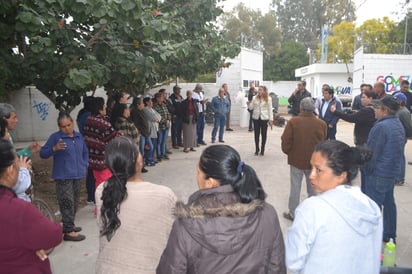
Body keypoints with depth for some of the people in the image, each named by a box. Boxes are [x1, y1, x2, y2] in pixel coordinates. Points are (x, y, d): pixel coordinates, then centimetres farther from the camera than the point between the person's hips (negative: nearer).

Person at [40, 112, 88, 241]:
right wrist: (54, 149, -28)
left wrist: (85, 166, 13)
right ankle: (68, 232, 1)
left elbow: (85, 152, 22)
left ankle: (68, 225, 32)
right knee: (67, 203, -7)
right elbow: (43, 154, -11)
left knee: (74, 202, 16)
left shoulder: (79, 136, 8)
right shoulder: (55, 137, -8)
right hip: (63, 177, -6)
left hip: (77, 176, 6)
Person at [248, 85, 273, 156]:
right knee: (256, 134, 7)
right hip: (256, 118, 2)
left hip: (264, 118, -2)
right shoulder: (255, 98, 3)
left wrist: (270, 119, -5)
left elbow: (270, 109, -1)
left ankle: (262, 150, 16)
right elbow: (251, 108, 5)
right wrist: (249, 104, -17)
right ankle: (257, 149, 19)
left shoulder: (268, 99, -3)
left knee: (264, 134, 5)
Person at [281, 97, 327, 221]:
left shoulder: (293, 122, -15)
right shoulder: (321, 124, -7)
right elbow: (324, 143, 2)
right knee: (313, 187, 16)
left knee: (295, 187, 9)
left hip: (296, 159, -2)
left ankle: (293, 213, 17)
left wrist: (287, 152, 6)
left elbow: (285, 141, -12)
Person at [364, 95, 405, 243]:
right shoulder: (398, 124, 8)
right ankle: (390, 234, 31)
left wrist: (368, 169, -4)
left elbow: (371, 152, -18)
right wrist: (393, 164, 21)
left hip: (378, 173, -9)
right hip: (393, 170, 9)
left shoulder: (381, 126, -22)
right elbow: (399, 149, 16)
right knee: (388, 202, 18)